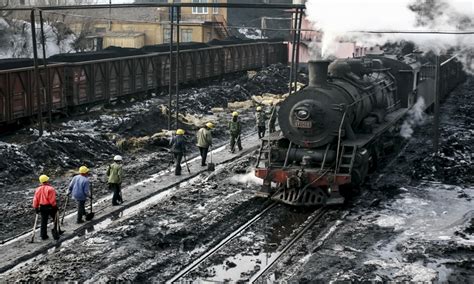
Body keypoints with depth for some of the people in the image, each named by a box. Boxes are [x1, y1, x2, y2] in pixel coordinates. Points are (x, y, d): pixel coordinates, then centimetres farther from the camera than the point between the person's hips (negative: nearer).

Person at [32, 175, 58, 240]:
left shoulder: (38, 189, 3)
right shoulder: (50, 189, -16)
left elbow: (35, 200, 4)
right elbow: (52, 200, -19)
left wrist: (36, 208, 13)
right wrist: (55, 206, -8)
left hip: (42, 207, 5)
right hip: (50, 207, -5)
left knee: (44, 221, 12)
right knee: (55, 219, 15)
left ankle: (43, 236, 15)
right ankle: (56, 231, 15)